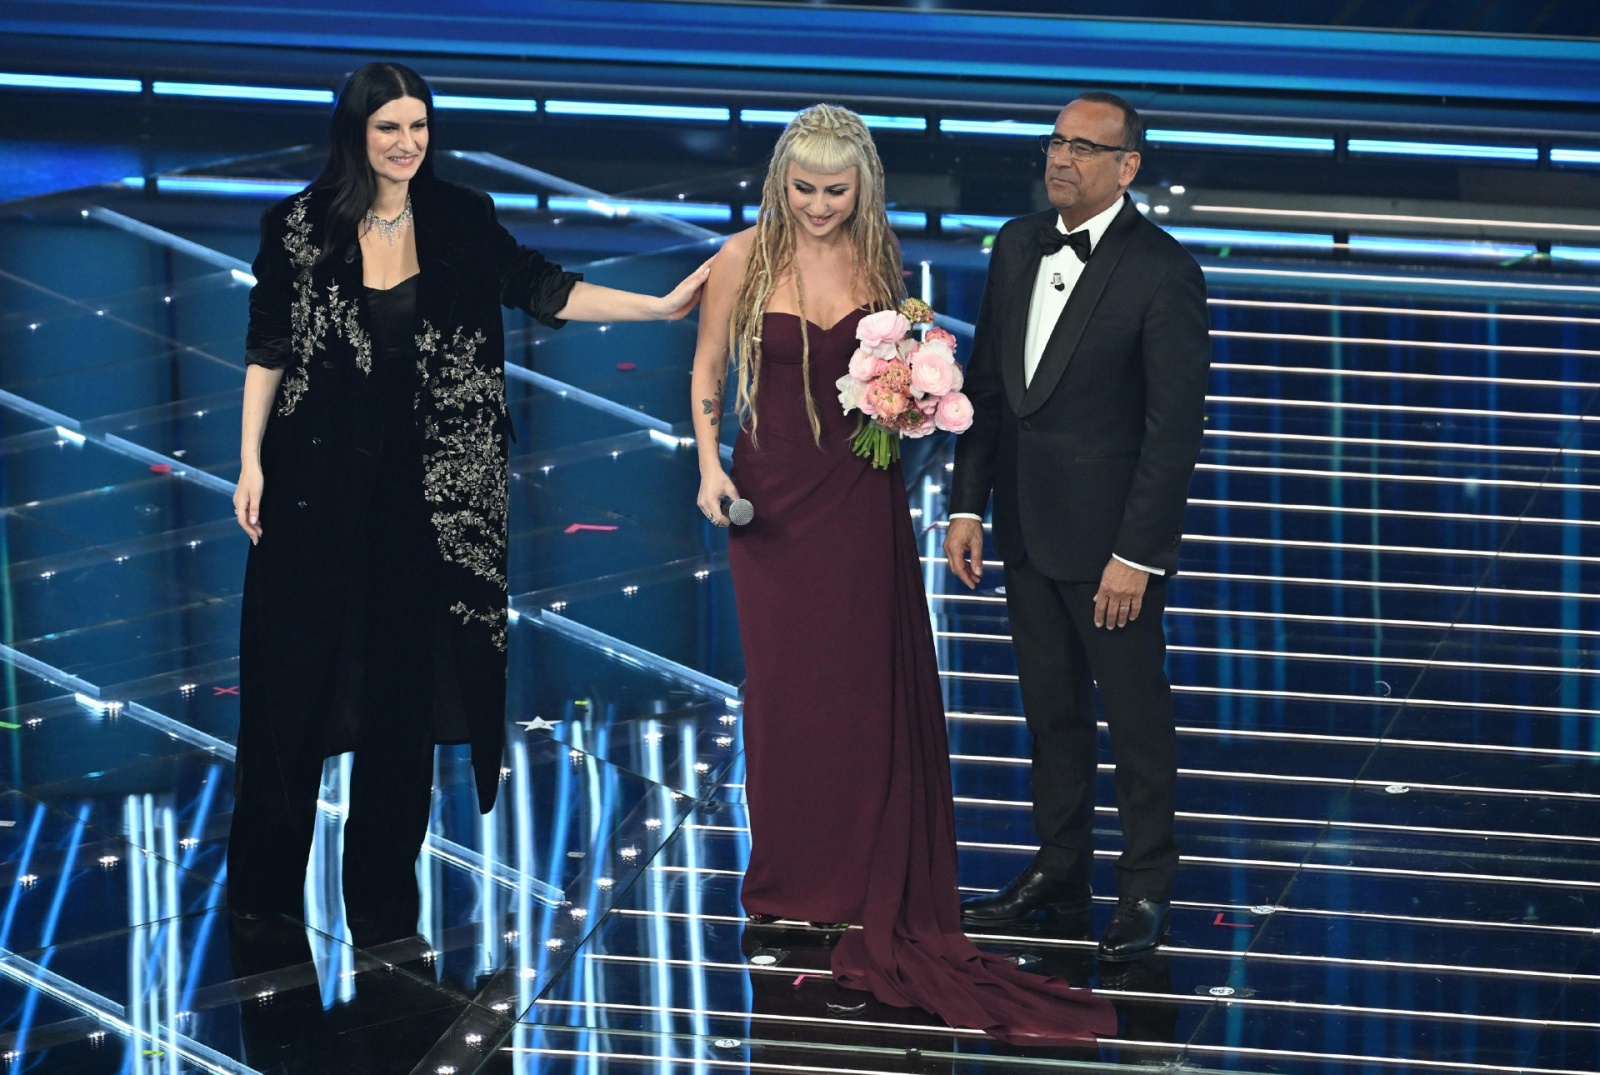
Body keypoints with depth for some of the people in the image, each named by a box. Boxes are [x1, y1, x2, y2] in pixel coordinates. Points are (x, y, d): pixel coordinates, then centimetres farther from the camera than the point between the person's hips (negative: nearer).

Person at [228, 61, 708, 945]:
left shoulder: (458, 222, 2)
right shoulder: (300, 227, -2)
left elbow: (539, 291, 1)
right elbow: (268, 348, 0)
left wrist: (662, 307, -6)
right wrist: (250, 462, -4)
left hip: (421, 492, 2)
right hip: (317, 483, -2)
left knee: (405, 681, 4)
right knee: (298, 673, 1)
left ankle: (382, 897, 13)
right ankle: (265, 882, 14)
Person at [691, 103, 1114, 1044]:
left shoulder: (880, 260, 1)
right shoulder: (746, 258, -5)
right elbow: (707, 374, 2)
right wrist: (710, 465, -10)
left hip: (862, 497, 1)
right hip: (774, 495, -1)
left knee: (868, 683, 2)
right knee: (785, 685, 7)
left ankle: (871, 886, 12)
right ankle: (792, 878, 20)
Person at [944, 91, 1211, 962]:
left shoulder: (1162, 273, -16)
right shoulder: (1018, 245, 5)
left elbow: (1176, 425, -16)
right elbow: (985, 383, 11)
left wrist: (1136, 554, -18)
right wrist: (967, 504, 6)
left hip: (1111, 537, -7)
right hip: (1026, 529, 7)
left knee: (1137, 717, 6)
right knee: (1051, 708, 17)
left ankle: (1146, 889, 17)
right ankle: (1059, 869, 30)